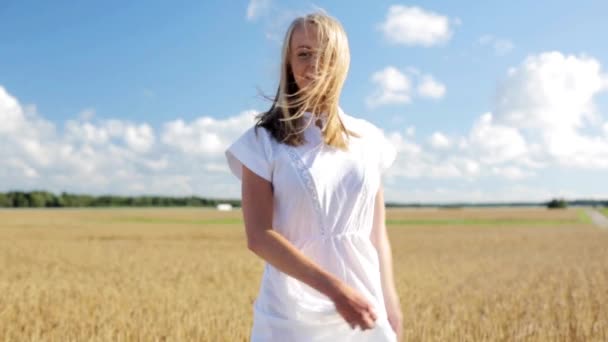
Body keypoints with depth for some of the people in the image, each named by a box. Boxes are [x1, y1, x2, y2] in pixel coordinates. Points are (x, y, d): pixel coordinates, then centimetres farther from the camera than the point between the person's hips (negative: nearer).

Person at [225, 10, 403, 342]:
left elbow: (377, 232, 9)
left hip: (364, 310, 3)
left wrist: (390, 301, 7)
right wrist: (334, 288, -19)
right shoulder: (264, 140, -4)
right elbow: (259, 236, -12)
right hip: (292, 314, -3)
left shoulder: (369, 139, 6)